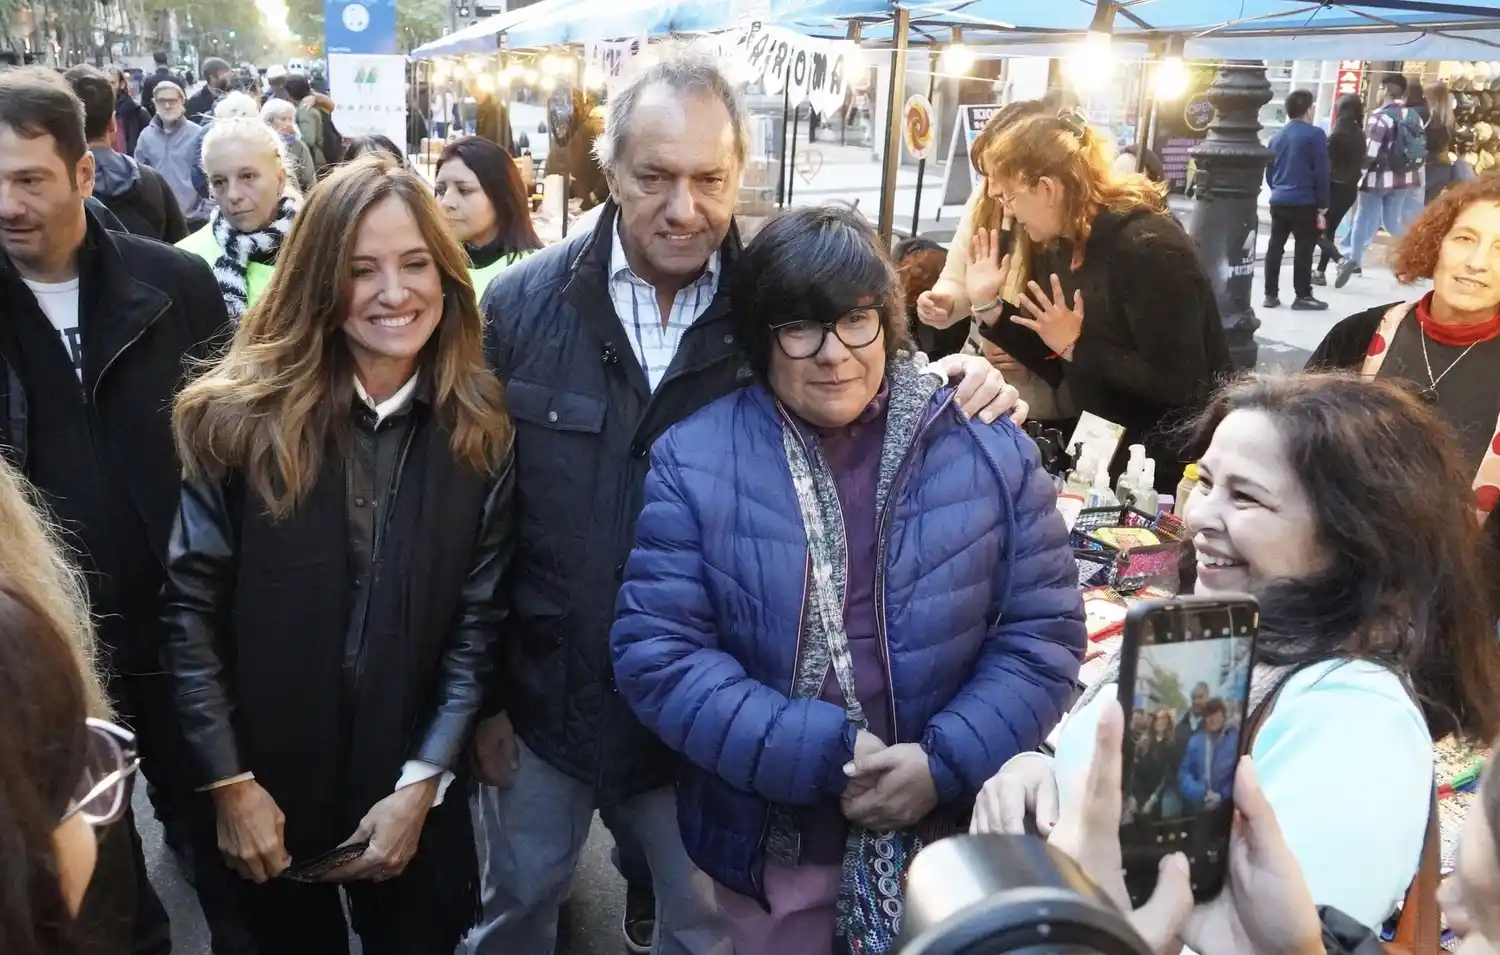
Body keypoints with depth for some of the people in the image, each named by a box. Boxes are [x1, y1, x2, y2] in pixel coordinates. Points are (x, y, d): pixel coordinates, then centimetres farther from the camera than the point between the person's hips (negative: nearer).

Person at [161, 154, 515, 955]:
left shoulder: (480, 432, -7)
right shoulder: (240, 415, -11)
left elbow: (479, 621, -6)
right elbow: (190, 606, -9)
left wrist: (422, 784, -10)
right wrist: (229, 782, -11)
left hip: (411, 788, 1)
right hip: (265, 781, -1)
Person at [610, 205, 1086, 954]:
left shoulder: (989, 448, -5)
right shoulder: (695, 461, -9)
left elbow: (1044, 630, -3)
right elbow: (656, 654, -12)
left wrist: (948, 763, -17)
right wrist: (823, 754, -20)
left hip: (953, 832, 1)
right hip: (772, 842, 0)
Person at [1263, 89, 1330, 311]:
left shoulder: (1277, 137, 11)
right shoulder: (1314, 134, -9)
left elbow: (1269, 172, 16)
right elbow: (1321, 172, -12)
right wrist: (1323, 205, -7)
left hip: (1278, 202, 6)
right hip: (1304, 203, -6)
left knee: (1275, 247, 9)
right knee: (1303, 249, -1)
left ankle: (1271, 295, 11)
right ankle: (1302, 296, 3)